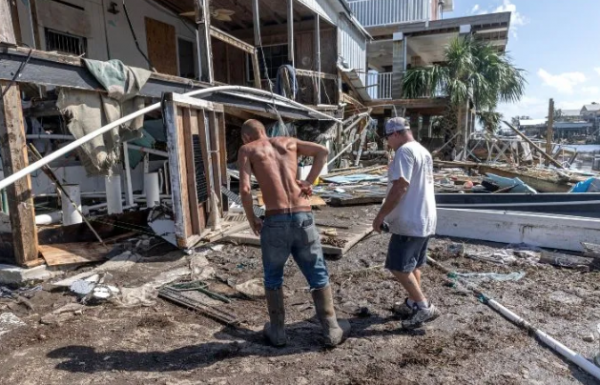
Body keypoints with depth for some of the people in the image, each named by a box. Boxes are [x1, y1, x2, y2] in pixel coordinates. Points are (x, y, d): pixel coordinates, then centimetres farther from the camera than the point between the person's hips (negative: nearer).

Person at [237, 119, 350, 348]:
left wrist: (252, 220, 6)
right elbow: (323, 151, 14)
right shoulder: (288, 142, 18)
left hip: (275, 221, -2)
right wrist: (309, 182, 9)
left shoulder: (247, 150, 7)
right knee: (319, 277, 15)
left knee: (273, 279, 20)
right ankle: (332, 331, 25)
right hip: (303, 218, 2)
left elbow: (244, 189, -7)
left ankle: (277, 332, 31)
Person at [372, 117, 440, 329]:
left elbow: (400, 187, -24)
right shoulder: (424, 151, 15)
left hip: (409, 221, -10)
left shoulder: (405, 151, -16)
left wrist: (381, 215, -17)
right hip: (424, 219, 10)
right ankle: (413, 304, 30)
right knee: (414, 265, 19)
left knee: (398, 267, -3)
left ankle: (424, 307, 1)